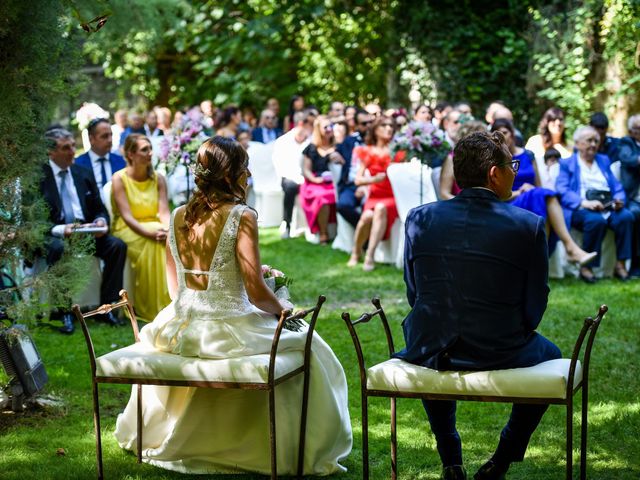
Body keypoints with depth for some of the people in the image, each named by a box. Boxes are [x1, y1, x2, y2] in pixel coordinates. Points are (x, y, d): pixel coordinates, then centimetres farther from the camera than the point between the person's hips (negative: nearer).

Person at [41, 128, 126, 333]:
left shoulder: (84, 174, 15)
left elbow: (99, 209, 17)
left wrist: (101, 221, -7)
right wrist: (60, 229, -24)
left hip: (86, 232, 5)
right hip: (55, 234, -5)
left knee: (117, 245, -21)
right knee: (58, 248, -39)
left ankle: (106, 306, -13)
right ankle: (65, 311, -28)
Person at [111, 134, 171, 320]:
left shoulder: (158, 179, 7)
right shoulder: (119, 178, -7)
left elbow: (164, 212, -2)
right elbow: (127, 217, -15)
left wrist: (168, 229, -25)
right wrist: (150, 233, -31)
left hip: (154, 227, 4)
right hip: (128, 230, -4)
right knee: (153, 242, -33)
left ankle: (169, 302, -21)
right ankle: (151, 308, -25)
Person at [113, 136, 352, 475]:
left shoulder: (177, 217, 4)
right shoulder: (241, 217, -13)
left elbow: (175, 289, 11)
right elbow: (257, 293, -16)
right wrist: (282, 308, 4)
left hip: (181, 331, 6)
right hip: (229, 333, -6)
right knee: (303, 345, 17)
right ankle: (302, 451, 24)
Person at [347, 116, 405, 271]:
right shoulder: (368, 152, 10)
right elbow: (358, 180, 2)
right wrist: (374, 179, -15)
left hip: (393, 197, -1)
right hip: (375, 195, 1)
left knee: (381, 208, -35)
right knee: (368, 216, -31)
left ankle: (370, 256, -37)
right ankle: (356, 253, -9)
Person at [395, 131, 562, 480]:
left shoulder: (419, 218, -3)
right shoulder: (529, 225, -10)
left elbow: (414, 295, 4)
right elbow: (534, 309, -5)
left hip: (432, 353, 2)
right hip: (502, 355, -2)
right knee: (550, 355, 31)